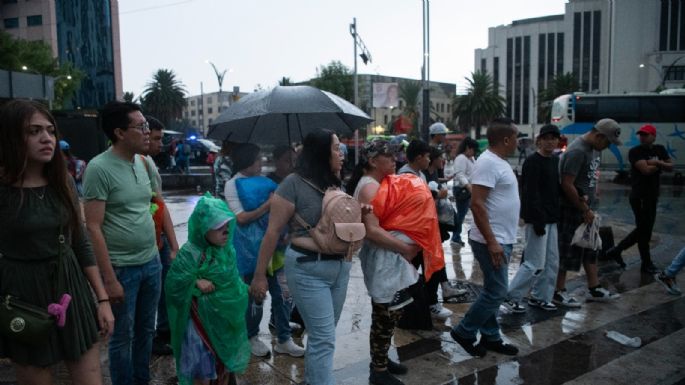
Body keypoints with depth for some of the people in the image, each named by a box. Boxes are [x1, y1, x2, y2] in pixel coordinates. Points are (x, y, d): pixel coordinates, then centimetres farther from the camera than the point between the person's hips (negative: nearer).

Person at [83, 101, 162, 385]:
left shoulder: (143, 163, 5)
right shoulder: (99, 168, -15)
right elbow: (93, 227, -16)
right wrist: (109, 279, -17)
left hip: (152, 262, 6)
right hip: (122, 267, -6)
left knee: (146, 330, 19)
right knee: (123, 336, 10)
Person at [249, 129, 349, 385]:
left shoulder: (337, 184, 8)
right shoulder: (294, 183, -12)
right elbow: (273, 231, -11)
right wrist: (260, 275, -11)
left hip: (340, 266, 7)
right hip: (308, 269, -7)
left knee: (322, 334, 18)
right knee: (324, 339, -4)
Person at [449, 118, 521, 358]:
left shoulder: (499, 162, 13)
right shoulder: (488, 162, -18)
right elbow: (477, 204, -25)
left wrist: (500, 240, 20)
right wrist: (491, 242, -26)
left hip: (502, 239, 10)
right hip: (493, 241, -10)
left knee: (494, 291, 15)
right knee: (496, 292, -4)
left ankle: (490, 338, 26)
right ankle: (464, 331, 10)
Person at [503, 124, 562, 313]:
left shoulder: (556, 161, 13)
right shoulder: (532, 162, -13)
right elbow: (530, 193, -19)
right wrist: (537, 221, -22)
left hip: (552, 219, 9)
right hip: (537, 219, -9)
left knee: (551, 262, 13)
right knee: (535, 264, -6)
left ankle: (540, 297, 24)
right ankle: (512, 296, 5)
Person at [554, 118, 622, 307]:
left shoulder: (594, 148, 9)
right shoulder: (577, 151, -21)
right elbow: (567, 185, -24)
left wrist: (589, 200, -3)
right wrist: (585, 210, -15)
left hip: (585, 208, 10)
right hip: (571, 209, -10)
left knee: (590, 249, 16)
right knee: (567, 251, -1)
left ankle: (594, 289, 28)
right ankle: (559, 292, 11)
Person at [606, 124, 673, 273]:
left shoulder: (660, 150, 11)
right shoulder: (635, 151, -11)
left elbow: (671, 167, 4)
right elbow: (646, 170, -22)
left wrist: (658, 162, -14)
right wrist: (660, 166, -6)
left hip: (652, 196, 7)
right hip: (639, 197, -7)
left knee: (643, 230, 14)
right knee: (644, 230, 1)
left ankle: (616, 250, 24)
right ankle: (647, 264, 14)